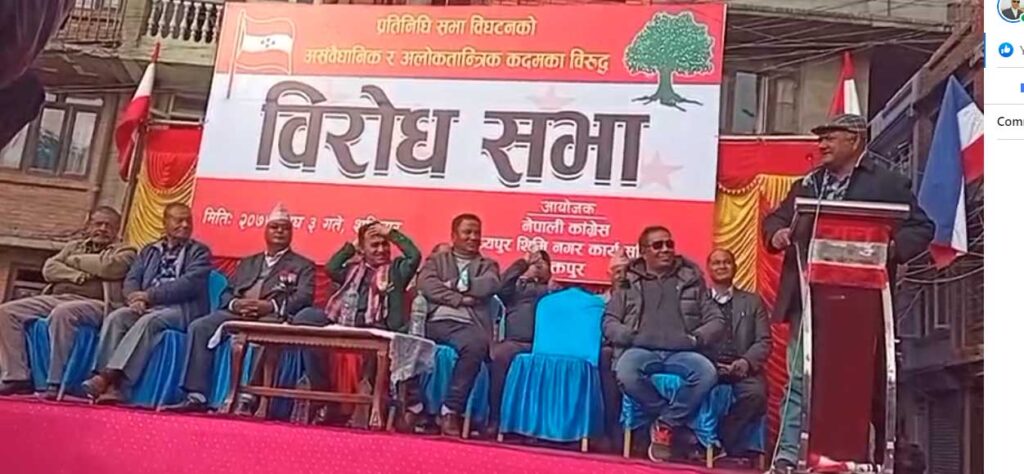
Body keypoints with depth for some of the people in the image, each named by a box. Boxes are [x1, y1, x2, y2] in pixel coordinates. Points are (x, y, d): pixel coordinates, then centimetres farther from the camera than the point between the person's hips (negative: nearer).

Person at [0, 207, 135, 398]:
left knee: (62, 313, -38)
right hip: (55, 298, 7)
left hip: (93, 304, -6)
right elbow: (49, 269, 12)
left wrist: (75, 260, 5)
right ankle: (17, 377, -14)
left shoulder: (125, 252, 12)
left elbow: (107, 267, -10)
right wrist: (79, 276, -5)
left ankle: (56, 382, -32)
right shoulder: (74, 246, 27)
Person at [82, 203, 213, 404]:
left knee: (147, 321, -34)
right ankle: (110, 385, -32)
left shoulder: (199, 251, 9)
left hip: (181, 309, -4)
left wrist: (150, 295, -12)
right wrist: (136, 299, -11)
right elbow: (131, 279, 13)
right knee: (115, 318, -24)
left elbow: (189, 284, -7)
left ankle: (108, 376, -39)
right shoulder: (149, 251, 24)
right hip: (146, 307, 4)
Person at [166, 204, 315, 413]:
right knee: (198, 327, -22)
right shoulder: (247, 262, 31)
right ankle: (197, 396, -24)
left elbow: (303, 298, 0)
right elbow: (226, 293, 21)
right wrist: (235, 304, -5)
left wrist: (271, 306, -18)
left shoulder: (303, 266, 17)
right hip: (237, 313, 4)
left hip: (271, 317, -4)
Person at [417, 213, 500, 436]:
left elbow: (490, 286, 0)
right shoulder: (436, 260, 23)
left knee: (476, 346, -36)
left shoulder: (487, 265, 24)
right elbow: (426, 285, 2)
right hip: (435, 322, 0)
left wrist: (451, 285, 0)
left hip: (466, 324, 0)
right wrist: (459, 298, -8)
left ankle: (451, 409, -28)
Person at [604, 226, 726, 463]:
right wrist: (630, 336, -7)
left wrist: (697, 338, -4)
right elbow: (610, 322, 12)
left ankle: (665, 426, -13)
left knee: (707, 373, -32)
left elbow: (717, 320, 14)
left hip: (681, 353, 1)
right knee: (626, 372, -36)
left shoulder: (692, 279, 16)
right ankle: (677, 425, -14)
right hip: (641, 350, -1)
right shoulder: (628, 282, 15)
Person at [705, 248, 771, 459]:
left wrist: (746, 362, -12)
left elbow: (764, 341, 9)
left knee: (756, 393, -32)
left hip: (741, 368, 1)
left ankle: (723, 442, -13)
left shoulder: (752, 302, 20)